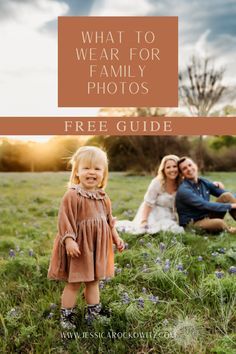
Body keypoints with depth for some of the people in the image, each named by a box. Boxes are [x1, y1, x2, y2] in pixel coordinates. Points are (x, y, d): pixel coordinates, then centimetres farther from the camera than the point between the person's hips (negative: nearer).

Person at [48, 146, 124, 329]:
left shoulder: (103, 197, 6)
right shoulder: (72, 195, -16)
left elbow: (109, 220, 15)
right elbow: (65, 220, -18)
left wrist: (116, 238, 14)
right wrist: (69, 240, -26)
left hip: (98, 246, 6)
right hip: (79, 245, -6)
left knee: (94, 281, 18)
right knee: (73, 283, 5)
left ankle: (93, 313, 34)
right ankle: (66, 316, 22)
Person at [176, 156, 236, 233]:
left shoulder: (203, 182, 4)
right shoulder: (183, 190, -20)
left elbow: (223, 192, 6)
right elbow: (205, 206, -24)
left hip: (207, 218, 7)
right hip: (192, 224, -7)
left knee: (227, 196, -9)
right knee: (219, 223, -36)